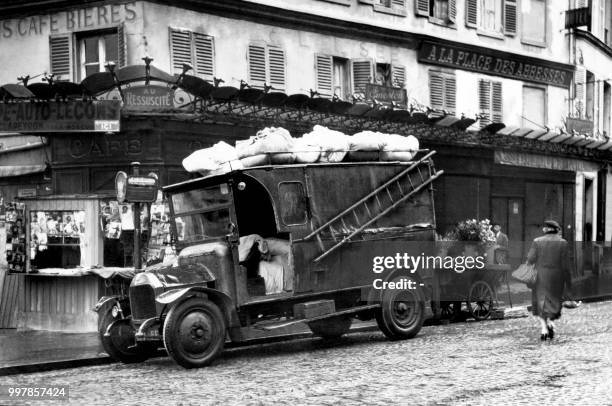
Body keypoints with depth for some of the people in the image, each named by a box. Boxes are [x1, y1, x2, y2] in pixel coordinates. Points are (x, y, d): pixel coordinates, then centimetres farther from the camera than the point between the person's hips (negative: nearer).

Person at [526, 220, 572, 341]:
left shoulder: (537, 241, -2)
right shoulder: (562, 243, -1)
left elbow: (530, 259, -5)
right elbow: (565, 264, -3)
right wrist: (568, 281, 3)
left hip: (540, 276, 0)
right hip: (556, 276, 0)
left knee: (540, 302, 8)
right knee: (553, 301, 13)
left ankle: (543, 327, -4)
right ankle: (550, 322, -9)